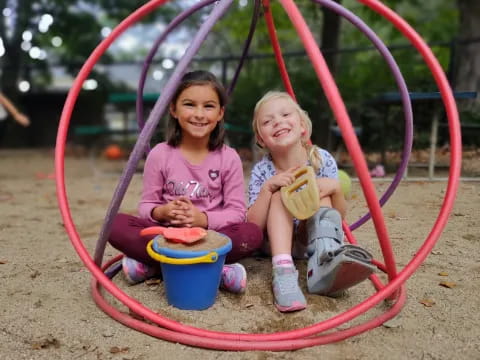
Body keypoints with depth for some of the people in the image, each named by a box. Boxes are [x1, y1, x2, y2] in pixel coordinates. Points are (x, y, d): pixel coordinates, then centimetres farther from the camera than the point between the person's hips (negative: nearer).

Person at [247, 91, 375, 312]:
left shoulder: (323, 160, -14)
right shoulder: (261, 171, -15)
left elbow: (340, 216, -7)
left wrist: (335, 188, -28)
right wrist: (268, 187, -32)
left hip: (313, 238, 1)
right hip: (277, 241, -1)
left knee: (322, 195, -23)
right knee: (279, 195, -27)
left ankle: (325, 259, -41)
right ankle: (283, 272, -44)